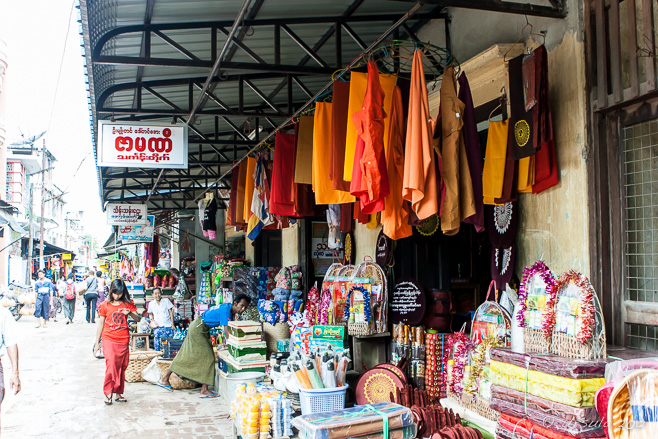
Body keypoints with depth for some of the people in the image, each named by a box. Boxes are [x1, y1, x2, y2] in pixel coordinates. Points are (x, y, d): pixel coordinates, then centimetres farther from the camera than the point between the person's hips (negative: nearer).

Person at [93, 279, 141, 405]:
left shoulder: (128, 304, 6)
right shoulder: (105, 305, 3)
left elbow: (138, 319, 3)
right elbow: (100, 325, 8)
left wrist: (130, 313, -18)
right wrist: (97, 343, 9)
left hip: (123, 339, 2)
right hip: (109, 339, -2)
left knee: (122, 367, 5)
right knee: (111, 365, -14)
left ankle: (119, 393, 15)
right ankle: (108, 393, -4)